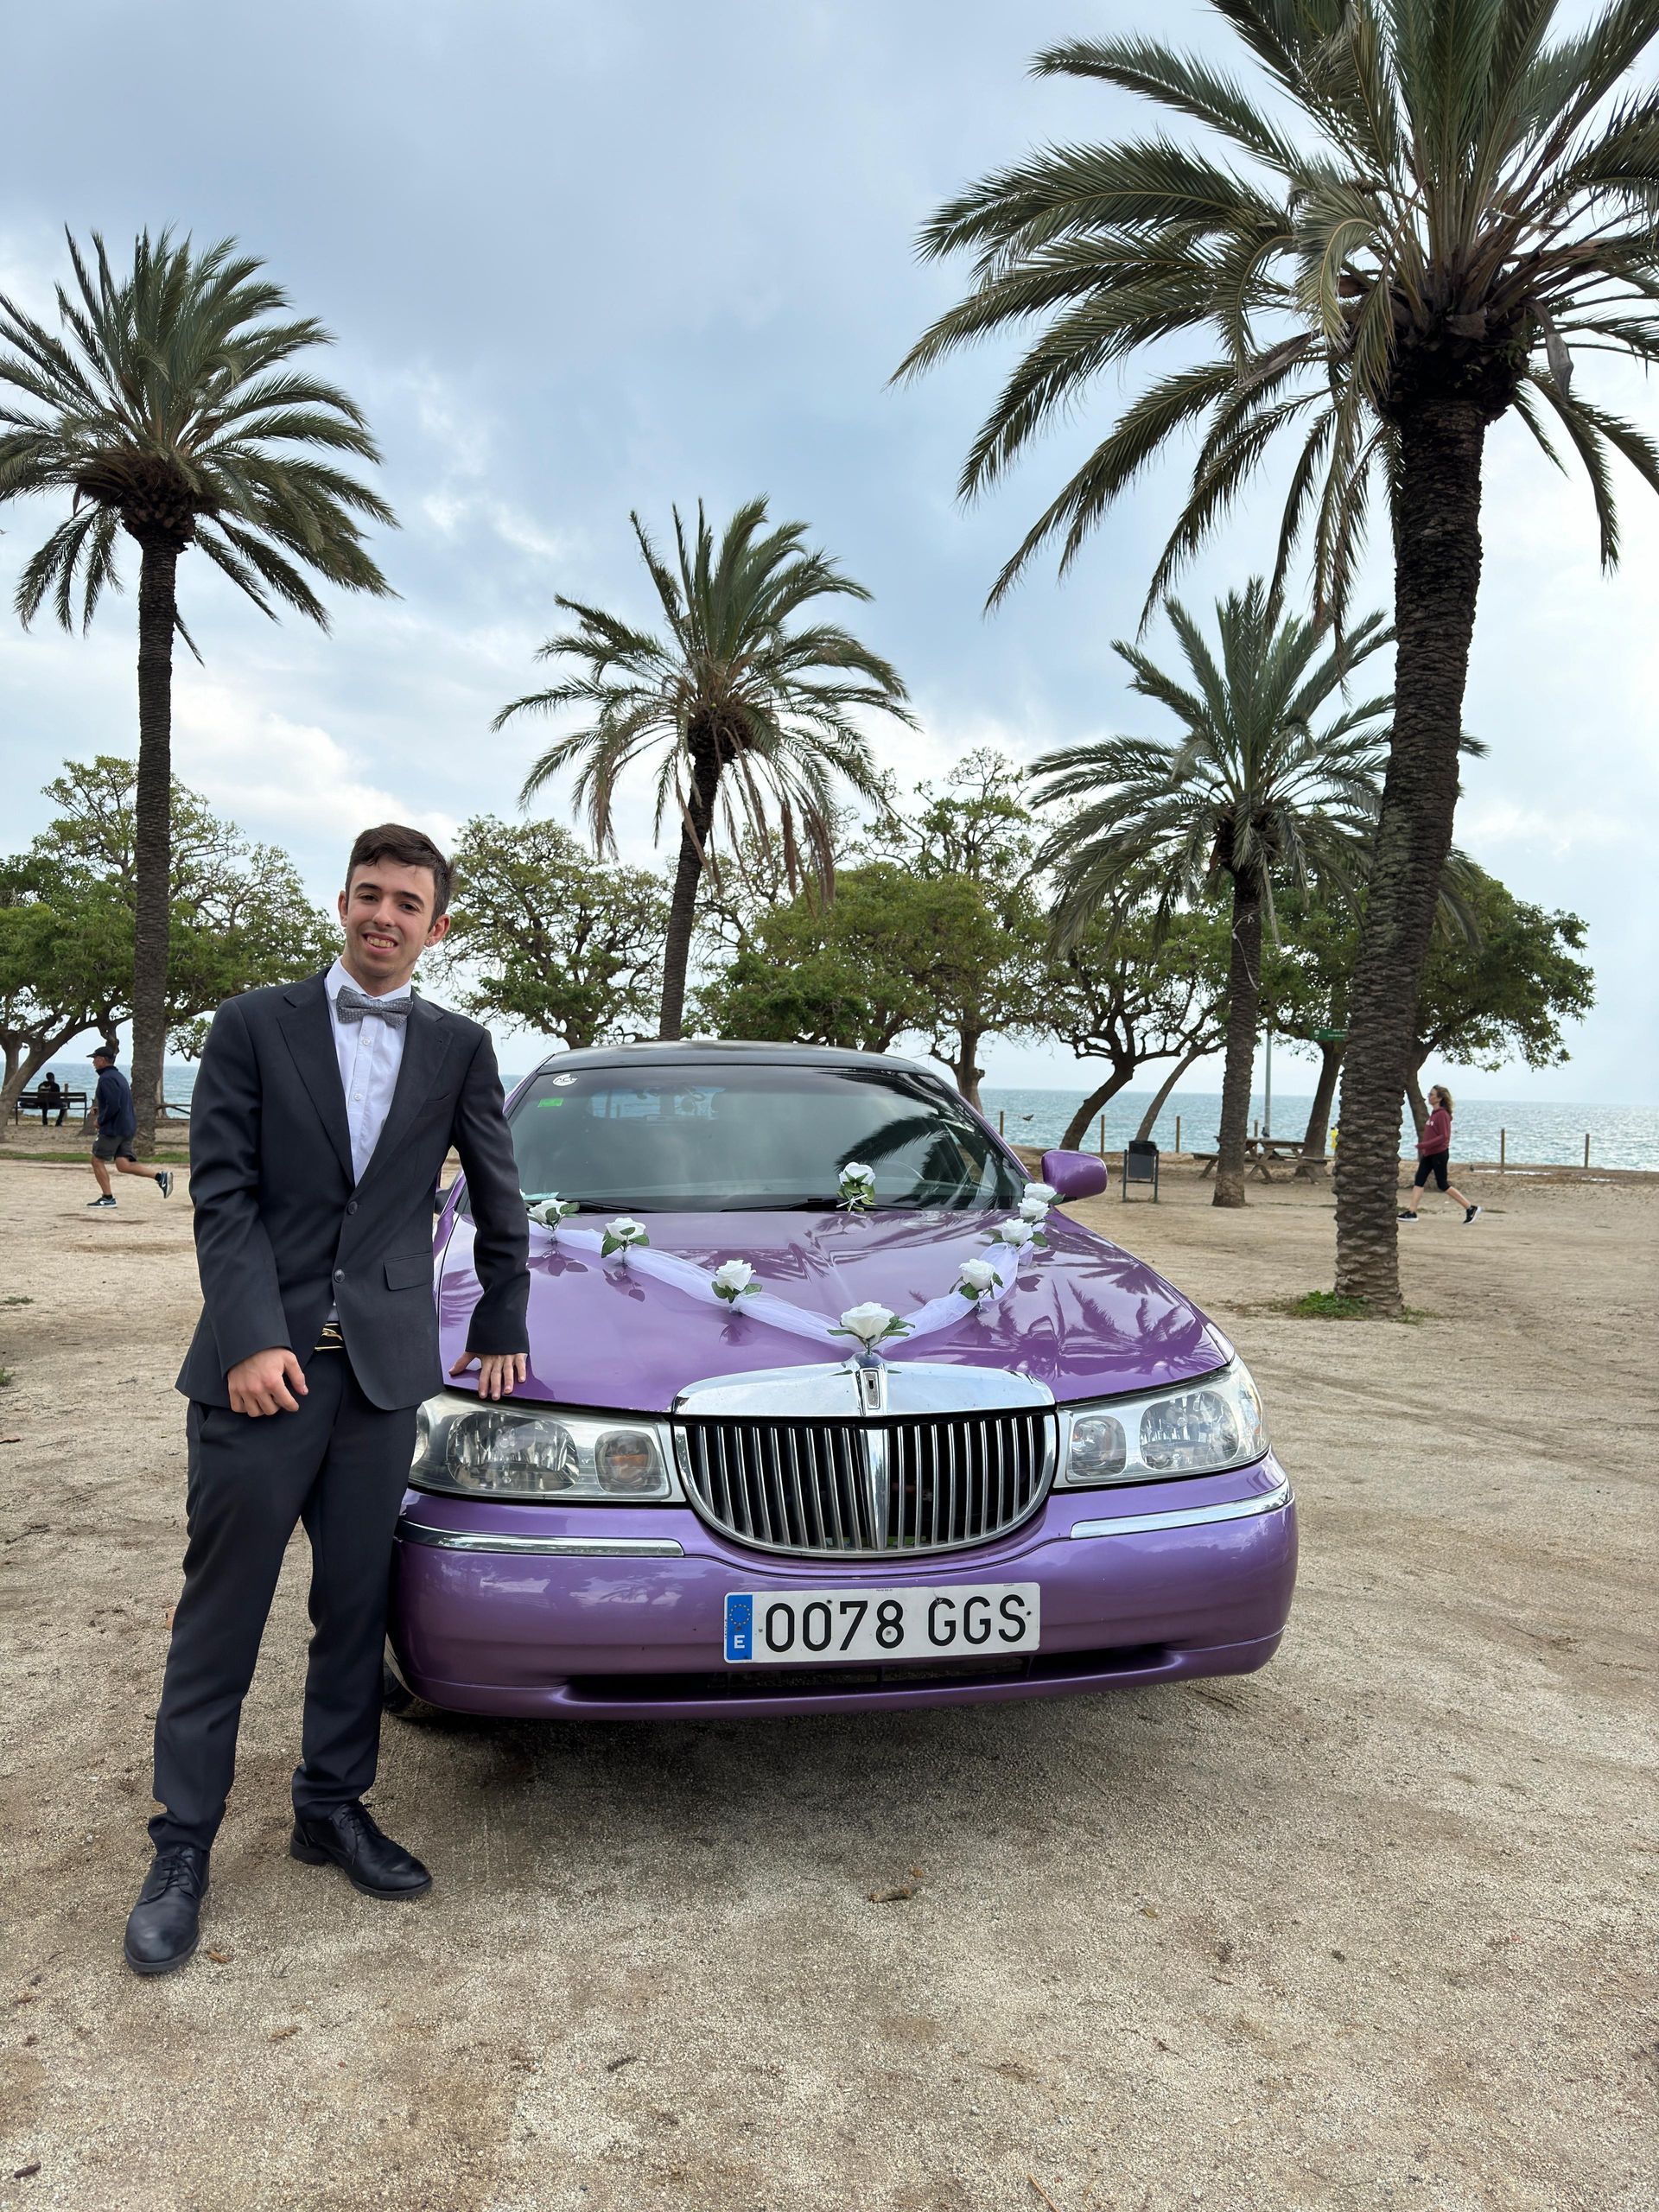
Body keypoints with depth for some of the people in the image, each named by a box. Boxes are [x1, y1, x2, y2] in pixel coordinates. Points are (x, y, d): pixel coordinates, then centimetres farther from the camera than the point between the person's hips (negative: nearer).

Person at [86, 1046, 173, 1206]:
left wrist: (100, 1121, -11)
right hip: (127, 1128, 9)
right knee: (123, 1164, 3)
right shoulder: (119, 1076, 18)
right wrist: (99, 1109, 18)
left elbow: (113, 1105, -24)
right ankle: (160, 1175, -11)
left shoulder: (106, 1079, -14)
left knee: (97, 1161, 5)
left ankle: (107, 1198, 7)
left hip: (112, 1128, -9)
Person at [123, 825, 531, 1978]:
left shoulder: (459, 1048, 7)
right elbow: (222, 1192, -4)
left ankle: (333, 1807, 28)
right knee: (222, 1614, 6)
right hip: (263, 1360, -2)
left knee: (356, 1610, 11)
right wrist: (253, 1339, -13)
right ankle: (183, 1847, 20)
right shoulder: (255, 1025, 2)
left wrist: (502, 1330, 16)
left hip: (385, 1365, 2)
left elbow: (499, 1201, 14)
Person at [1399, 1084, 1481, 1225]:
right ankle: (1411, 1212, 2)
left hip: (1439, 1154, -9)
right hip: (1429, 1155, 9)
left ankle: (1471, 1209, 7)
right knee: (1418, 1181, 3)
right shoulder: (1433, 1113, 11)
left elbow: (1444, 1137, -22)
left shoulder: (1442, 1114, -16)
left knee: (1442, 1185, -2)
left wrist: (1425, 1145, -25)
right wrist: (1424, 1148, 15)